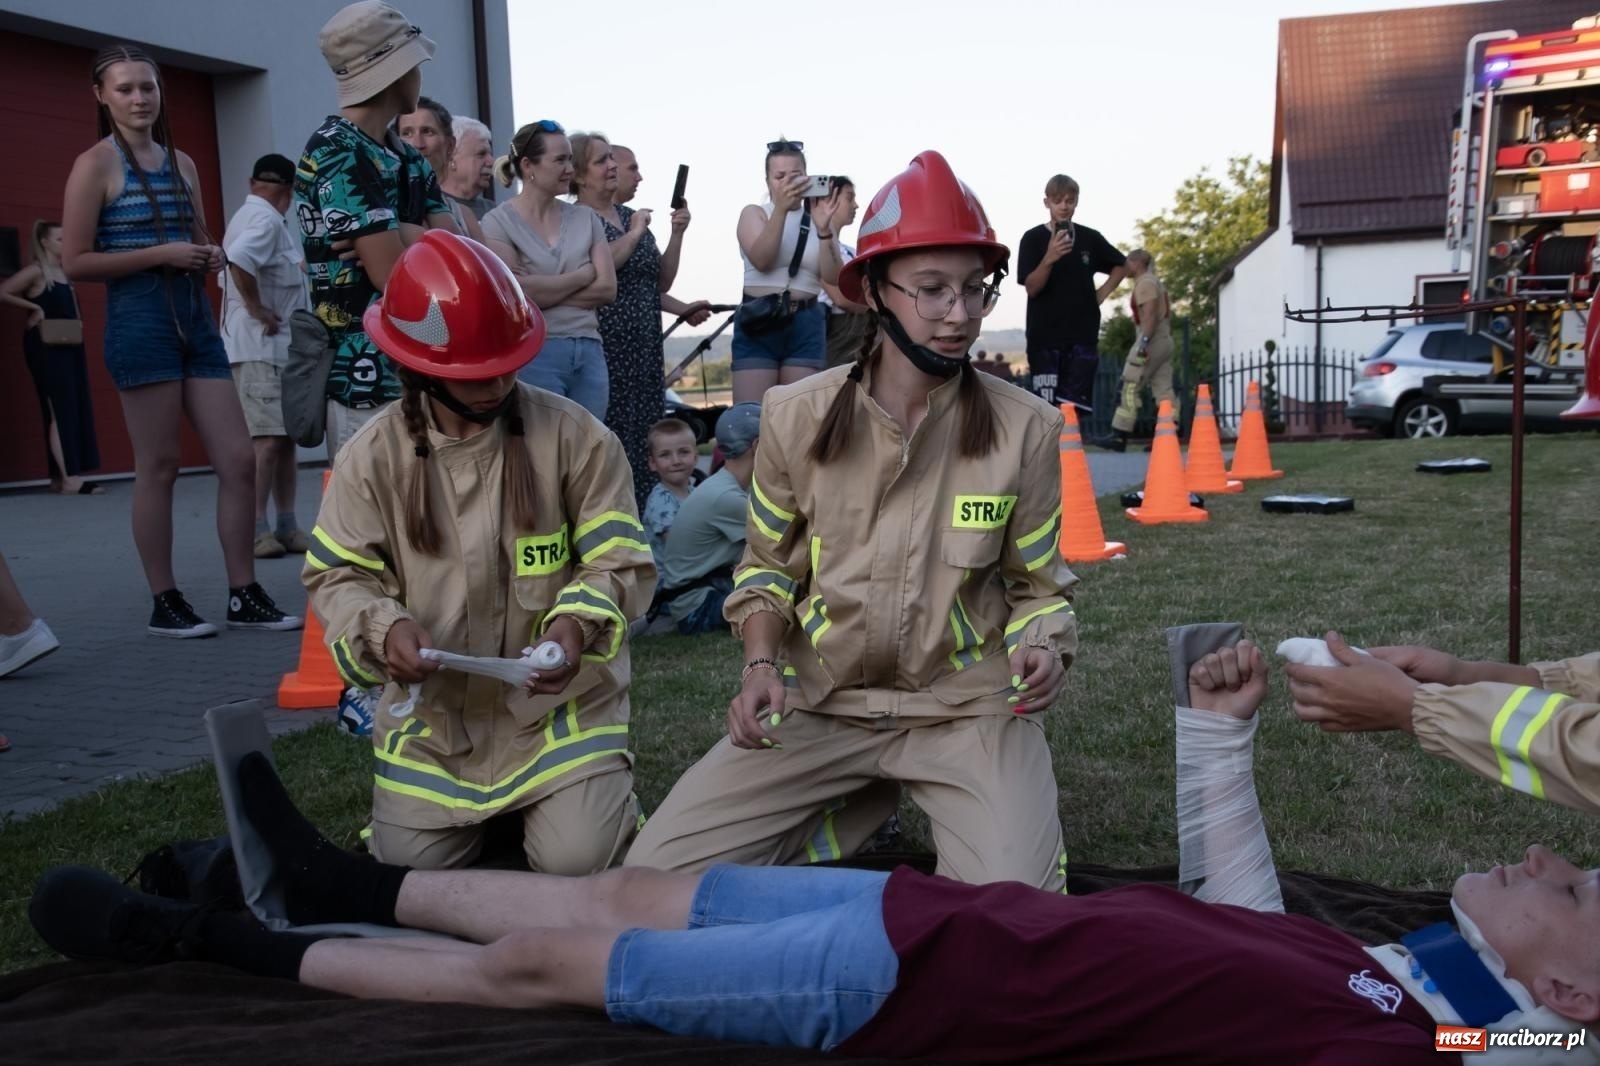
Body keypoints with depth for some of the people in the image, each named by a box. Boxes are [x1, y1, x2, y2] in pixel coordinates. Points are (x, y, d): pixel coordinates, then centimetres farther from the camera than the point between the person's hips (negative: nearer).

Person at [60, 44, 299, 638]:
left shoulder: (182, 163, 16)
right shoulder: (96, 165, -2)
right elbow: (75, 262, -8)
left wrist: (211, 257, 5)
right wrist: (160, 254, -15)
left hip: (197, 318, 6)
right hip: (139, 321, -6)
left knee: (238, 459, 1)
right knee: (158, 468, -1)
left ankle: (244, 598, 10)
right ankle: (165, 604, 10)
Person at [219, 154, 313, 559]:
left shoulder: (250, 215, 19)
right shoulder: (266, 219, -13)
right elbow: (239, 259, -30)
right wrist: (255, 308, -19)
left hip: (278, 346, 10)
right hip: (262, 346, -10)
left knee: (285, 437, 11)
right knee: (267, 438, -12)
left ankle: (287, 527, 16)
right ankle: (256, 530, -11)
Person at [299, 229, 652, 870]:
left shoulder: (575, 437, -11)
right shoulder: (373, 457, -6)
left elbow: (621, 561, -9)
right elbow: (338, 576, 0)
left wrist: (578, 624, -30)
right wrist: (383, 627, -22)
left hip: (556, 697, -2)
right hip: (435, 707, 3)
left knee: (577, 862, -13)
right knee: (408, 869, 1)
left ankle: (594, 785, 23)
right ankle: (485, 808, 34)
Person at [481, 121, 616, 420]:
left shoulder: (585, 218, 13)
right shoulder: (498, 222, 0)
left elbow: (607, 288, 3)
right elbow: (519, 293, -12)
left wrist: (545, 291, -8)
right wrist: (583, 275, -1)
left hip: (590, 352, 4)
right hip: (535, 354, -4)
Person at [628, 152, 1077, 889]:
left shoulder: (1023, 428, -5)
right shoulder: (796, 416, -4)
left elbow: (1037, 584, 7)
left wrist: (1042, 650, -15)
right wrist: (761, 666, -8)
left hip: (967, 706, -1)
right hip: (821, 701, 2)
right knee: (656, 877, -8)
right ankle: (861, 805, 15)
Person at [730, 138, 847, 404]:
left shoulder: (818, 216, 9)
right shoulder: (754, 213, 7)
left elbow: (833, 277, -3)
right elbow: (761, 260, -13)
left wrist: (824, 229, -18)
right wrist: (781, 208, -24)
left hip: (807, 325, 2)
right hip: (759, 322, -1)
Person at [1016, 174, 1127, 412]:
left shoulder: (1090, 238, 7)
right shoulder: (1033, 239, -1)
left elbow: (1121, 266, 22)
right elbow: (1031, 288, -10)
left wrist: (1100, 295, 7)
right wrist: (1049, 258, -26)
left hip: (1082, 335, 2)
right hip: (1045, 336, -2)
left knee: (1078, 408, -1)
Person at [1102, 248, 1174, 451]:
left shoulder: (1145, 282, -7)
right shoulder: (1156, 282, 23)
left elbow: (1150, 314, -20)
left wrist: (1144, 341, -26)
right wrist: (1166, 341, 21)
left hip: (1152, 339, -10)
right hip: (1165, 341, 10)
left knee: (1129, 388, -9)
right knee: (1164, 390, 3)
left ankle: (1119, 437, -11)